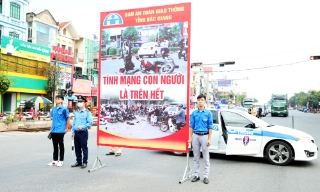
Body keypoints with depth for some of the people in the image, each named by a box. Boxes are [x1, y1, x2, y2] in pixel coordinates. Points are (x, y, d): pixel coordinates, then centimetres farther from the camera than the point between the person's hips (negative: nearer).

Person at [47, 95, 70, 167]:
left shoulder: (64, 109, -7)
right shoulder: (53, 109, 9)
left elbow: (68, 119, -3)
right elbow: (53, 119, 17)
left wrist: (66, 128, -4)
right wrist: (51, 129, 15)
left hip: (60, 131, -6)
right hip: (53, 131, 6)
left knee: (61, 145, 4)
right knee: (55, 146, 14)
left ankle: (61, 161, 14)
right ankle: (55, 160, 24)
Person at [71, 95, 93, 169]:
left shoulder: (87, 112, -5)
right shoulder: (76, 112, 13)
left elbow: (90, 123, -10)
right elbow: (74, 123, 18)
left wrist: (82, 126, -19)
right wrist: (73, 132, 13)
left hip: (83, 132, -6)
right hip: (76, 133, 6)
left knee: (84, 148, 0)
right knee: (77, 148, 11)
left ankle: (85, 162, 9)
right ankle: (79, 161, 22)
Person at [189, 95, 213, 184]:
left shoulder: (208, 113, -3)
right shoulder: (194, 113, 4)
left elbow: (210, 127, -4)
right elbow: (191, 126, 6)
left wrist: (209, 139, -10)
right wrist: (190, 138, 0)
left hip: (204, 136, -3)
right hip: (195, 136, 3)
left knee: (206, 158, 3)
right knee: (196, 157, 10)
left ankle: (205, 176, 12)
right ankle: (196, 175, 20)